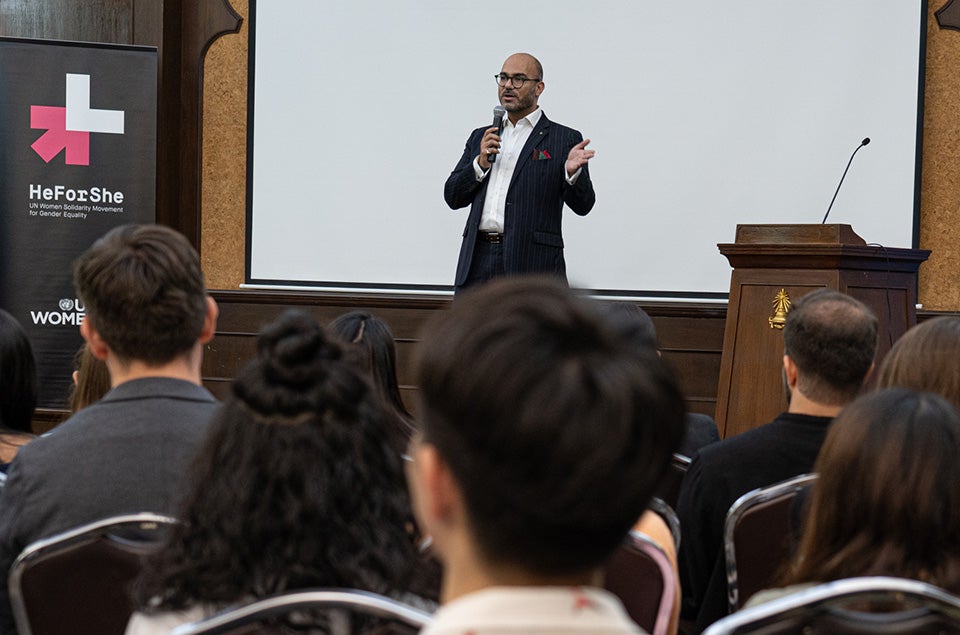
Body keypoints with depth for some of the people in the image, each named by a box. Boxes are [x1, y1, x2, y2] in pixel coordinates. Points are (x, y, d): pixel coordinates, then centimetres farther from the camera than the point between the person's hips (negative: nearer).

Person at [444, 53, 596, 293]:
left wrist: (572, 172, -21)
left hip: (532, 266, -4)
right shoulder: (481, 138, 21)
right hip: (478, 263, 4)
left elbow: (582, 205, 0)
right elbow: (453, 197, 15)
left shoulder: (563, 139, 6)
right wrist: (481, 163, -2)